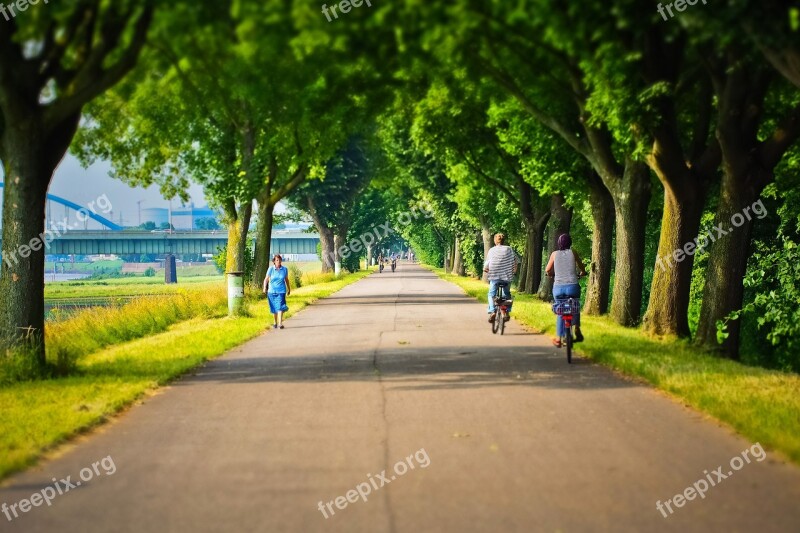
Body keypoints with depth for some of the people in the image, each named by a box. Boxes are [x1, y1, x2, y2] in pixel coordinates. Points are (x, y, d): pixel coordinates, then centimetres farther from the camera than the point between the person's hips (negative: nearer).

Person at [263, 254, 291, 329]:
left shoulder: (285, 269, 2)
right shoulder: (271, 269, -2)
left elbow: (286, 279, 14)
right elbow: (266, 279, -3)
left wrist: (289, 289, 22)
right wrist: (264, 288, -15)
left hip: (281, 291, -1)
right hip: (272, 291, 1)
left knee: (280, 307, -14)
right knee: (274, 309, 10)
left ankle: (280, 323, -19)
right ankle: (275, 323, 26)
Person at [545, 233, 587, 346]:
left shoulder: (555, 254, 5)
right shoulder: (573, 252, 3)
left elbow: (548, 270, 11)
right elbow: (582, 267, 14)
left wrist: (551, 274, 34)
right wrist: (582, 273, 37)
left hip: (558, 287, 1)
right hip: (572, 286, -1)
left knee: (560, 313, 14)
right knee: (575, 307, 24)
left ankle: (558, 339, 10)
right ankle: (577, 328, 4)